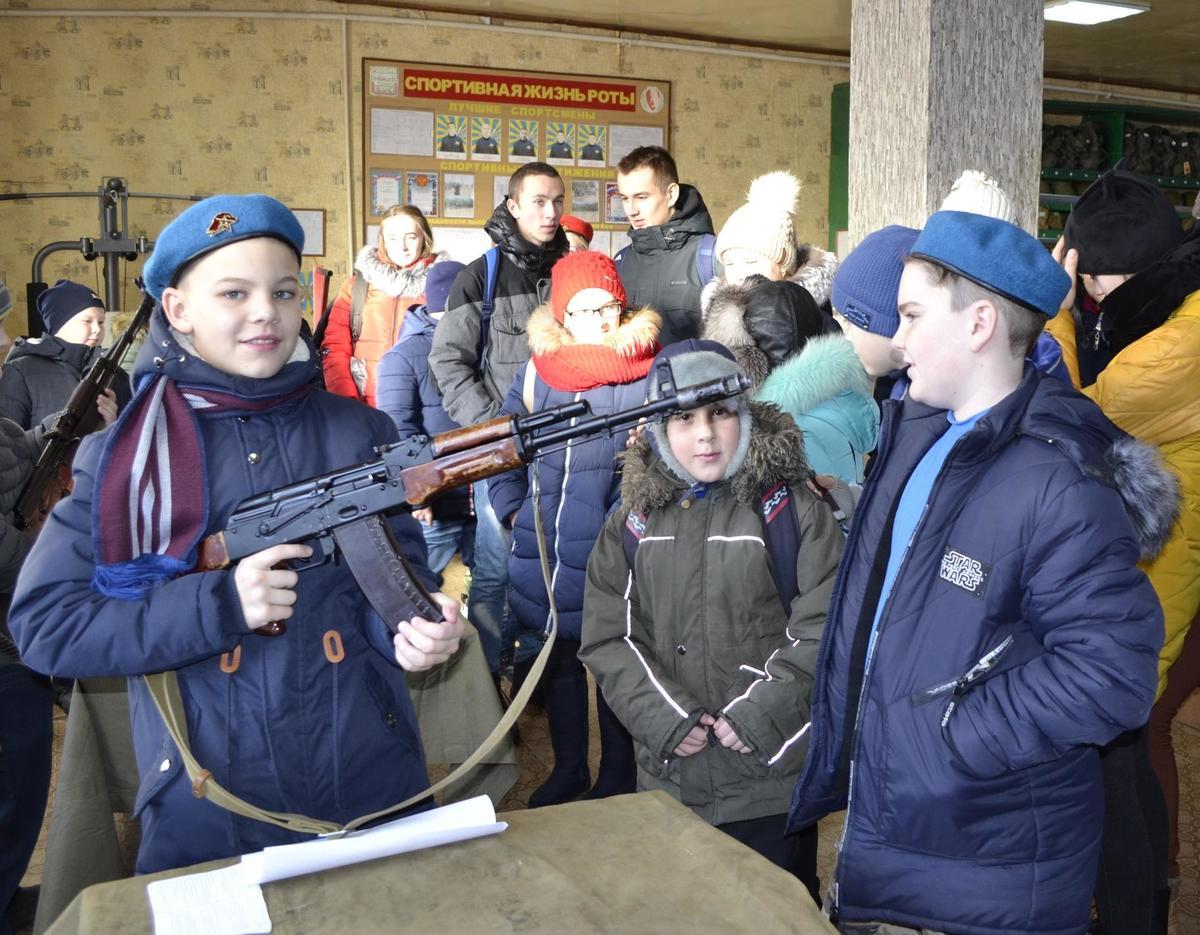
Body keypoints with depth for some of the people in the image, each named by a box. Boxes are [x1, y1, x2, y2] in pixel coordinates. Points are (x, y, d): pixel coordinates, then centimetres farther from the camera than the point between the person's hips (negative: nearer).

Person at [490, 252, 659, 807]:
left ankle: (617, 774, 30)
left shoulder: (648, 375, -8)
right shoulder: (536, 373, 5)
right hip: (545, 552, 4)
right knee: (558, 660, 18)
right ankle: (568, 768, 37)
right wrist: (511, 508, 5)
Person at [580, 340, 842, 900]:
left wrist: (761, 714, -16)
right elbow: (608, 638, 0)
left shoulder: (791, 509, -6)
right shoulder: (633, 522, 4)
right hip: (669, 776, 4)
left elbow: (824, 628, -11)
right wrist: (664, 719, -10)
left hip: (773, 776, -3)